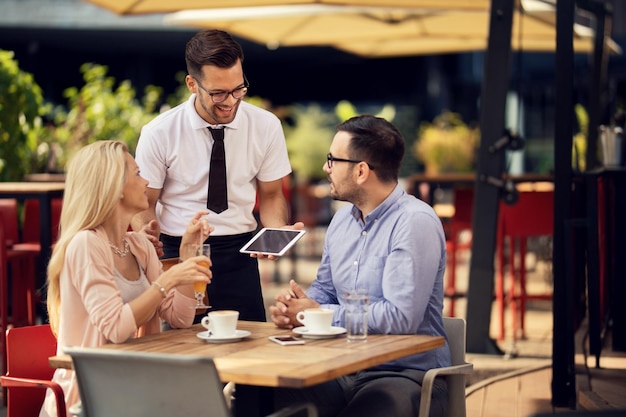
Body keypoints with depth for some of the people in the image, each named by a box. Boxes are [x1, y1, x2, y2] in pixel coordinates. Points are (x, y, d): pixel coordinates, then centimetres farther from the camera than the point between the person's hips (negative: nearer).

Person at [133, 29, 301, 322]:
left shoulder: (266, 126, -1)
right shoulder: (158, 133, -6)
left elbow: (271, 195, 9)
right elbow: (144, 204, 1)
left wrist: (279, 232, -13)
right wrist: (146, 232, -22)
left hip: (238, 255, 2)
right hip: (177, 254, -1)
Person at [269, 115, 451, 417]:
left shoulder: (415, 222, -14)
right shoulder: (343, 217, 11)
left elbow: (400, 317, -23)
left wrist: (317, 313, -14)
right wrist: (293, 306, -3)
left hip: (405, 373, -6)